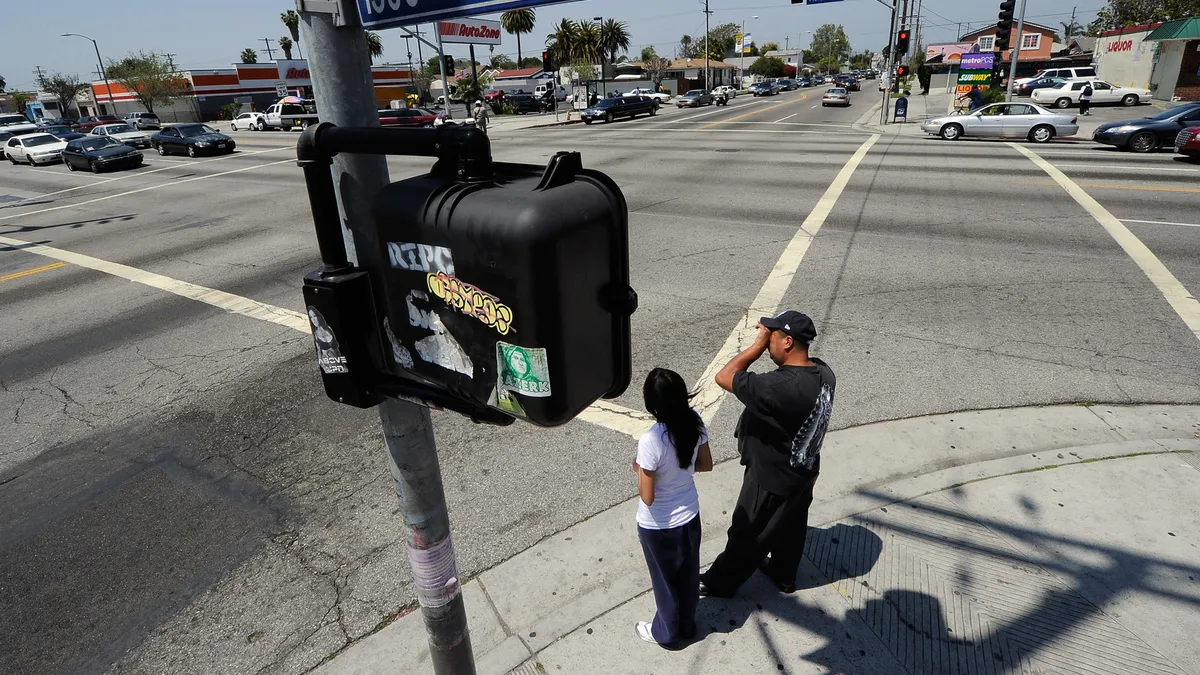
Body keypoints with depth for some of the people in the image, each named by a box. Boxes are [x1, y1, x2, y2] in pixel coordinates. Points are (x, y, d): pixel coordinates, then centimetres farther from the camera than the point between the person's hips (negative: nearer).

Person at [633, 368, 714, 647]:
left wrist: (639, 469, -8)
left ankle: (667, 632, 47)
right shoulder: (695, 421, -16)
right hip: (690, 515, 6)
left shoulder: (651, 441, -35)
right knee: (688, 575, 28)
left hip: (658, 526, -5)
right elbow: (706, 464, 0)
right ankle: (687, 625, 53)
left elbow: (647, 497, -25)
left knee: (665, 580, 21)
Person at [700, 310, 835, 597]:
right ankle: (784, 575, 52)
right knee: (791, 528, 29)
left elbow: (724, 377, -34)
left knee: (747, 534, 15)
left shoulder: (781, 387, -39)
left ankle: (721, 582, 37)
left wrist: (758, 345, -28)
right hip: (803, 471, 8)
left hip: (772, 479, -8)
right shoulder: (823, 372, -12)